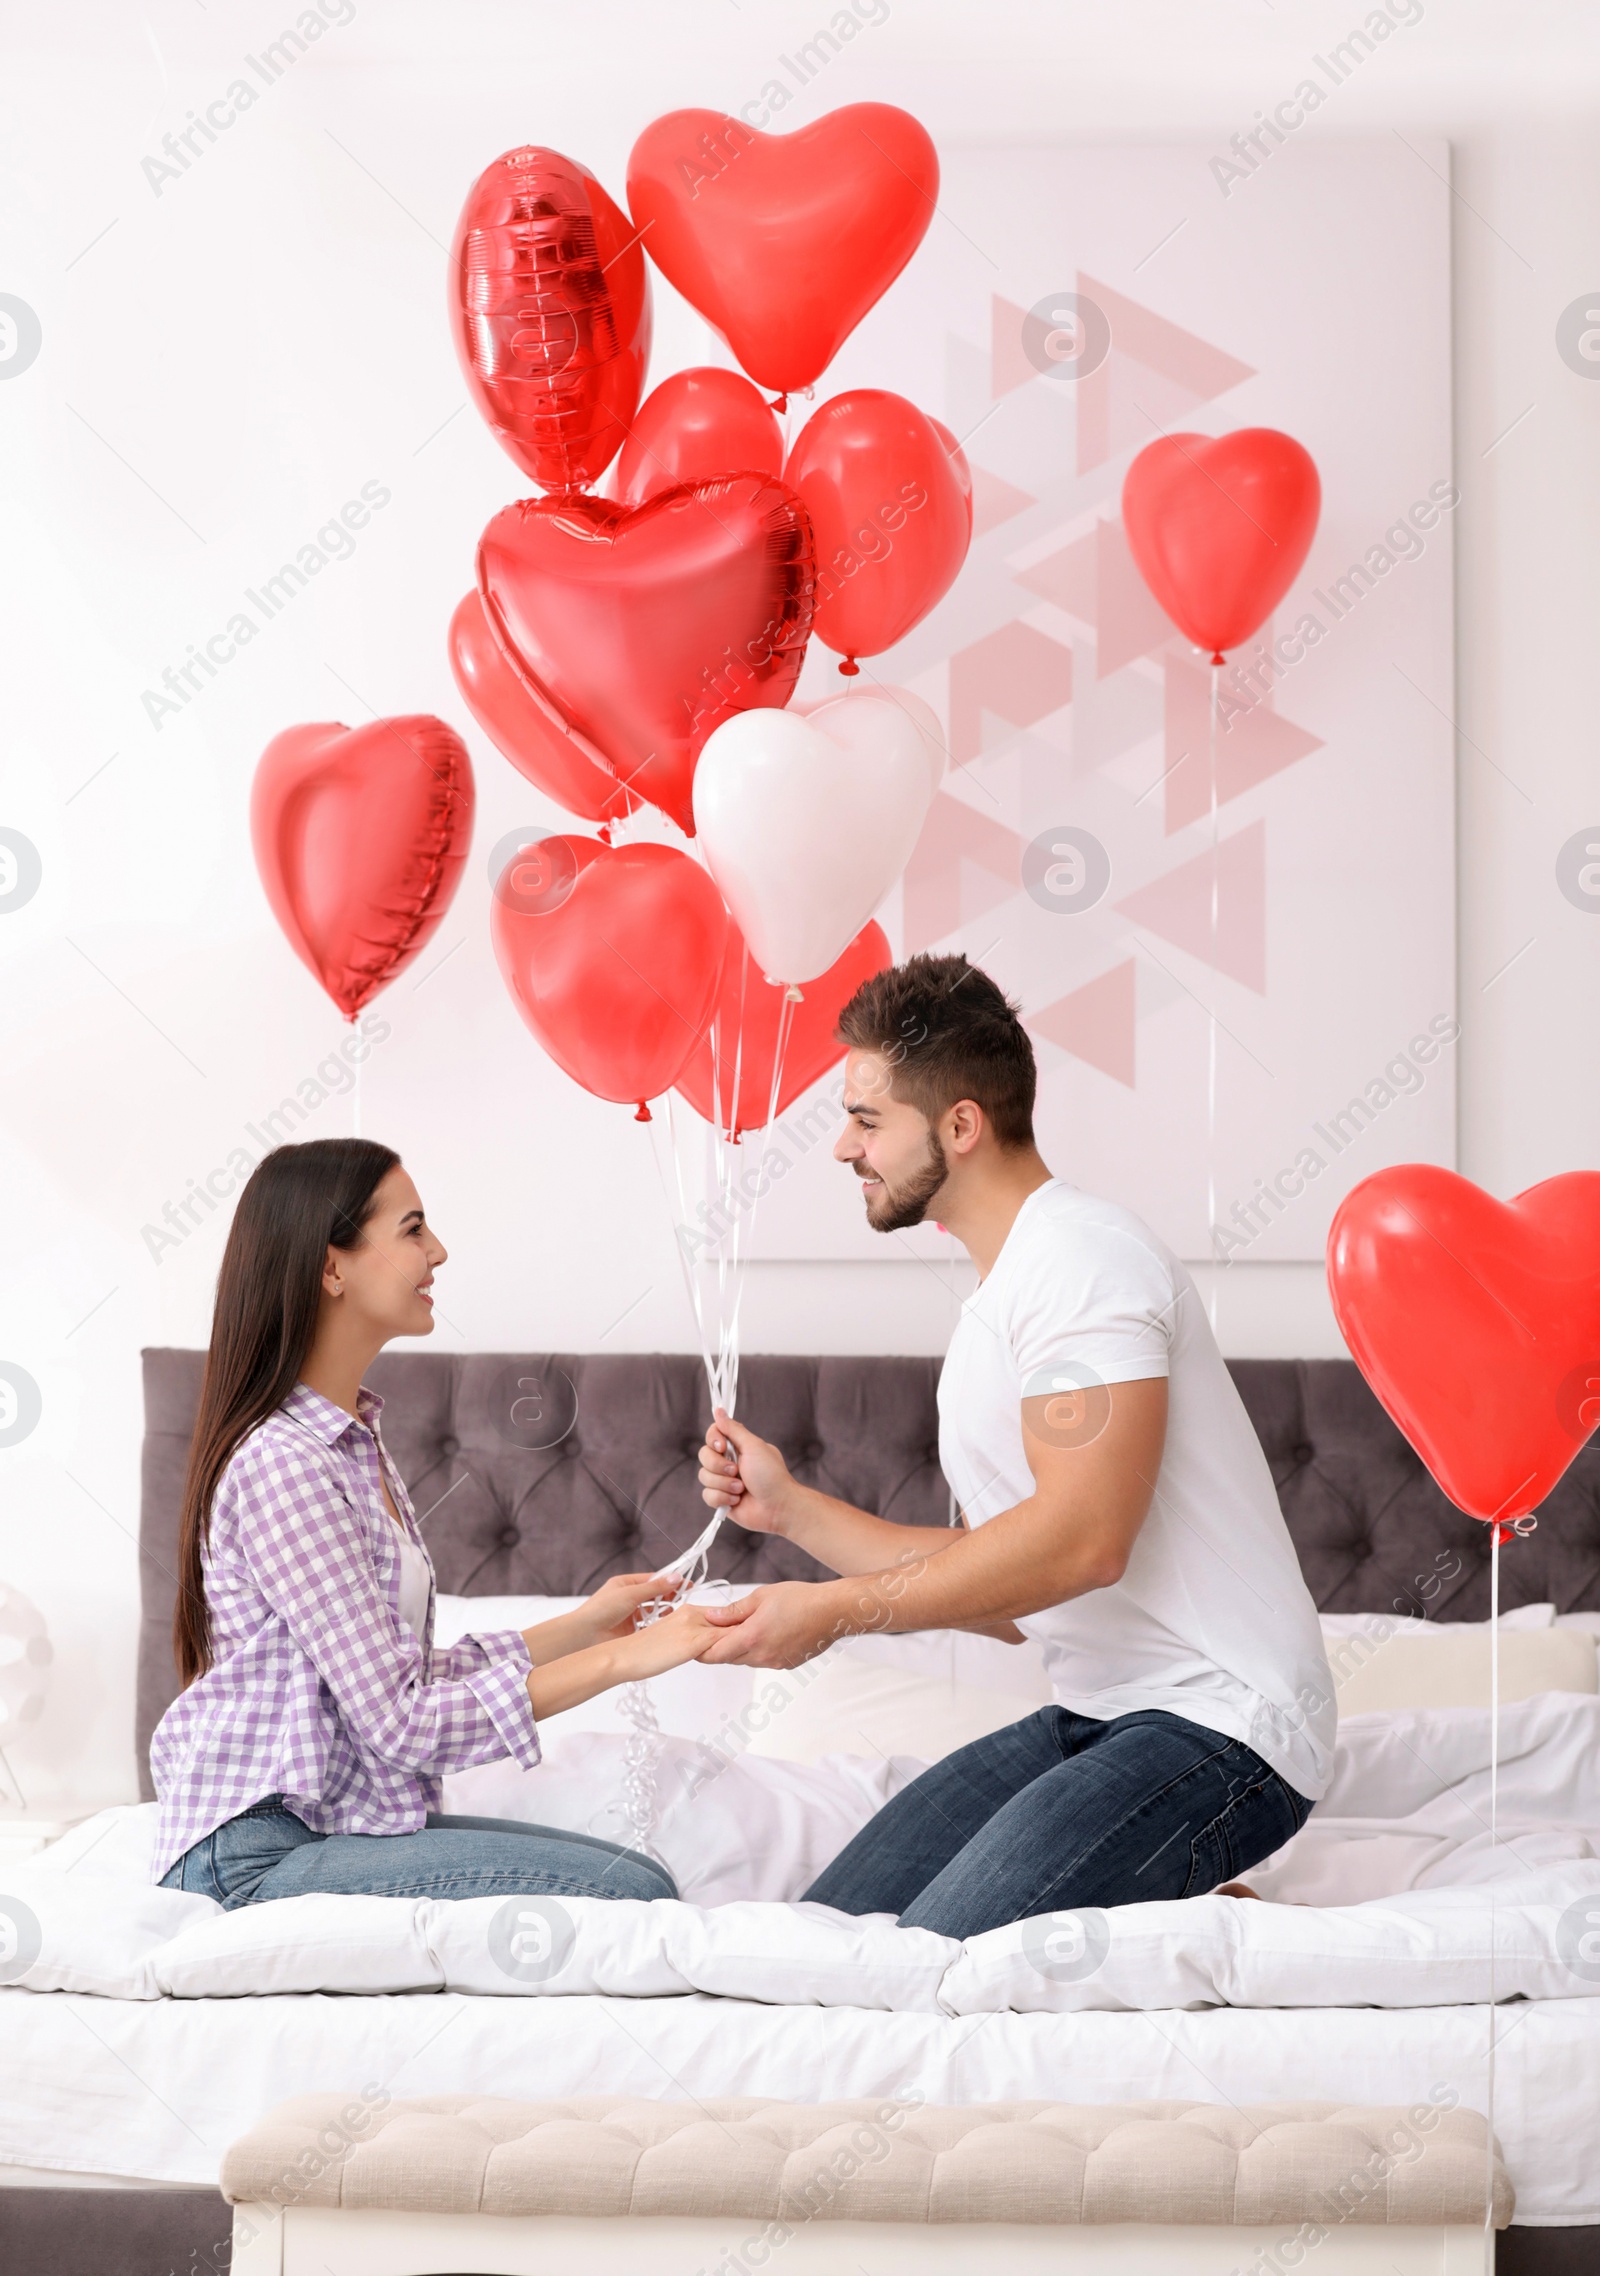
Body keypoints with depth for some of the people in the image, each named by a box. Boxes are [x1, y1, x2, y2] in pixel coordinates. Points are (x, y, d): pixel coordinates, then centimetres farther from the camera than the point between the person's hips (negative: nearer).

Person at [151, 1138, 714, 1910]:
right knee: (633, 1897, -19)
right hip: (262, 1854, -10)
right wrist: (617, 1660, -17)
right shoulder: (278, 1465, -18)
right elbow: (400, 1723, -20)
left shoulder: (350, 1440, 15)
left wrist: (579, 1626, 11)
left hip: (337, 1819, 10)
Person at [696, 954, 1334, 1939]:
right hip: (1098, 1713, 10)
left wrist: (834, 1609, -17)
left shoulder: (1080, 1255, -13)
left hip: (1220, 1728, -10)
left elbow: (1082, 1540, -23)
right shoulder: (998, 1305, 20)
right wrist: (791, 1507, 17)